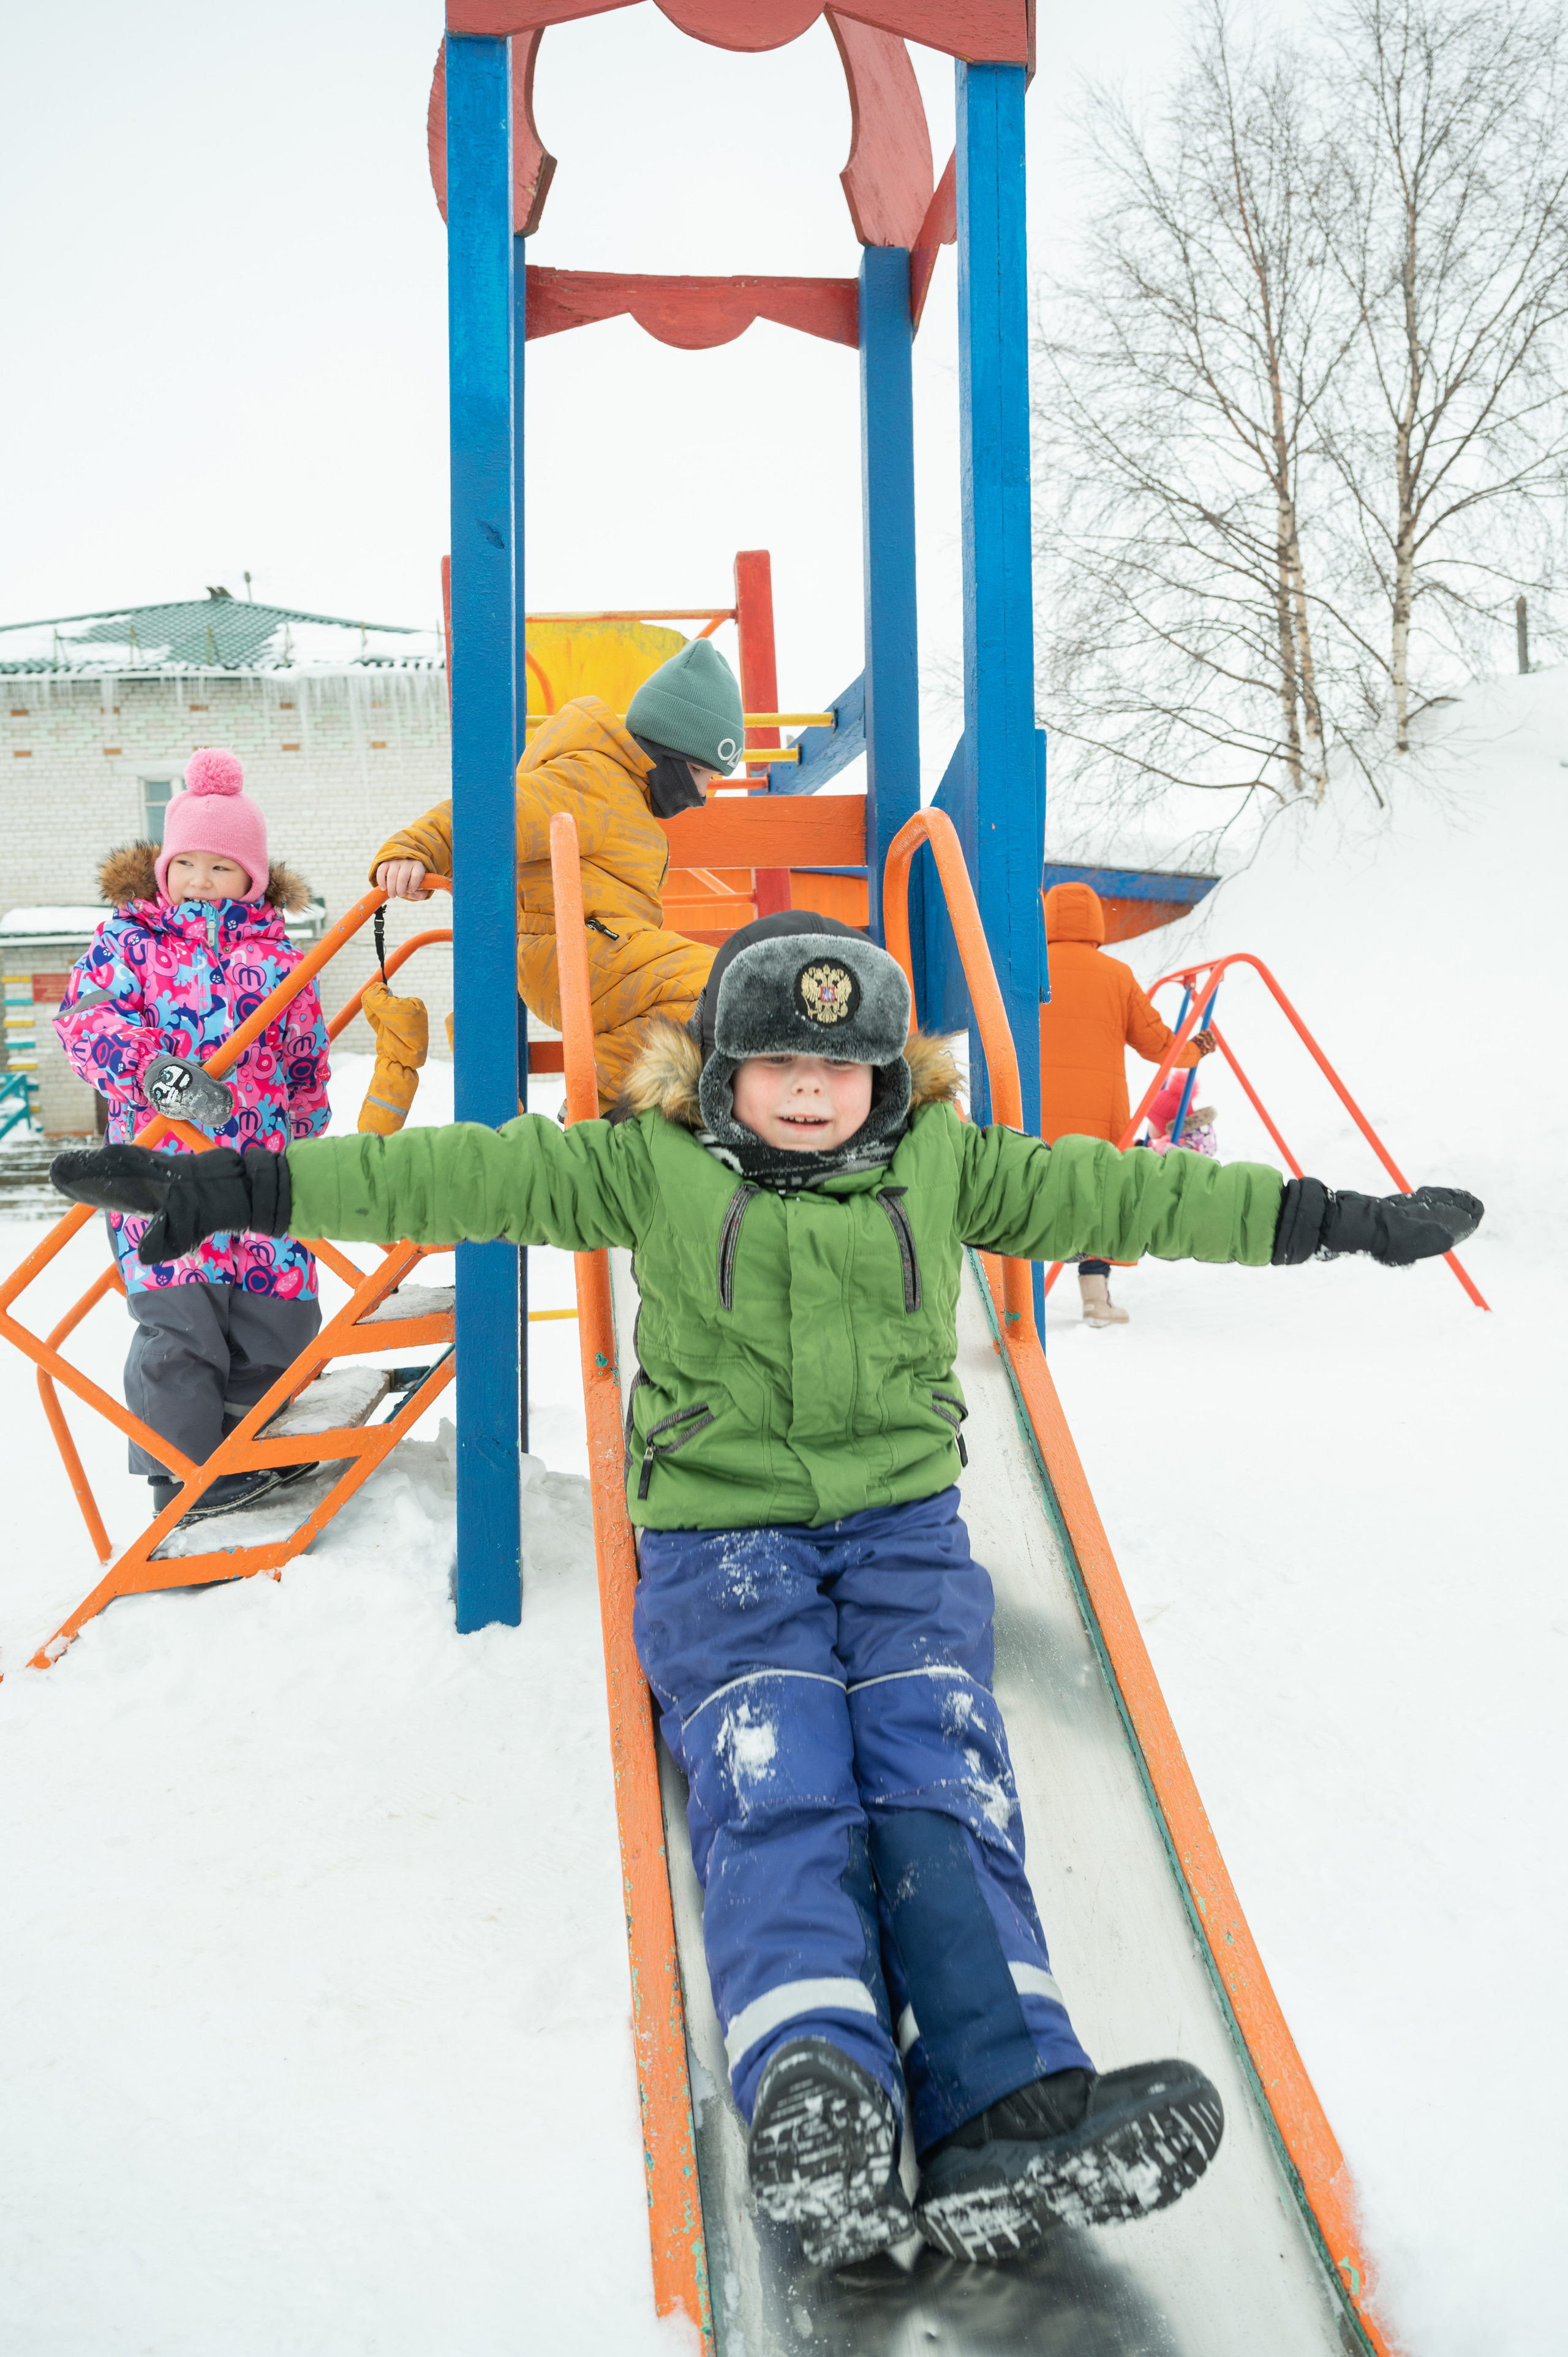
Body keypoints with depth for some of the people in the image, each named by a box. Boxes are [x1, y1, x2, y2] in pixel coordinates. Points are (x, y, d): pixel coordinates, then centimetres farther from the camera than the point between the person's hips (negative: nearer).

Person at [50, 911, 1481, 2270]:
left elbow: (1110, 1194, 12)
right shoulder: (648, 1166, 6)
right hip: (718, 1533, -1)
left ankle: (1007, 2115, -36)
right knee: (772, 1774, -26)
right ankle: (815, 2091, -44)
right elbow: (466, 1175, -1)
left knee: (941, 1764, -23)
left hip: (903, 1522, 2)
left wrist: (1329, 1218, 11)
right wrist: (241, 1190, -9)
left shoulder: (946, 1165, 12)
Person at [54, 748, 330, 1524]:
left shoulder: (280, 956, 13)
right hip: (164, 1164, -3)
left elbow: (307, 1066, 20)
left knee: (276, 1315, 6)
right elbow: (86, 1017, -8)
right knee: (177, 1320, -8)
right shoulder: (127, 937, 7)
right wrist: (157, 1071, -25)